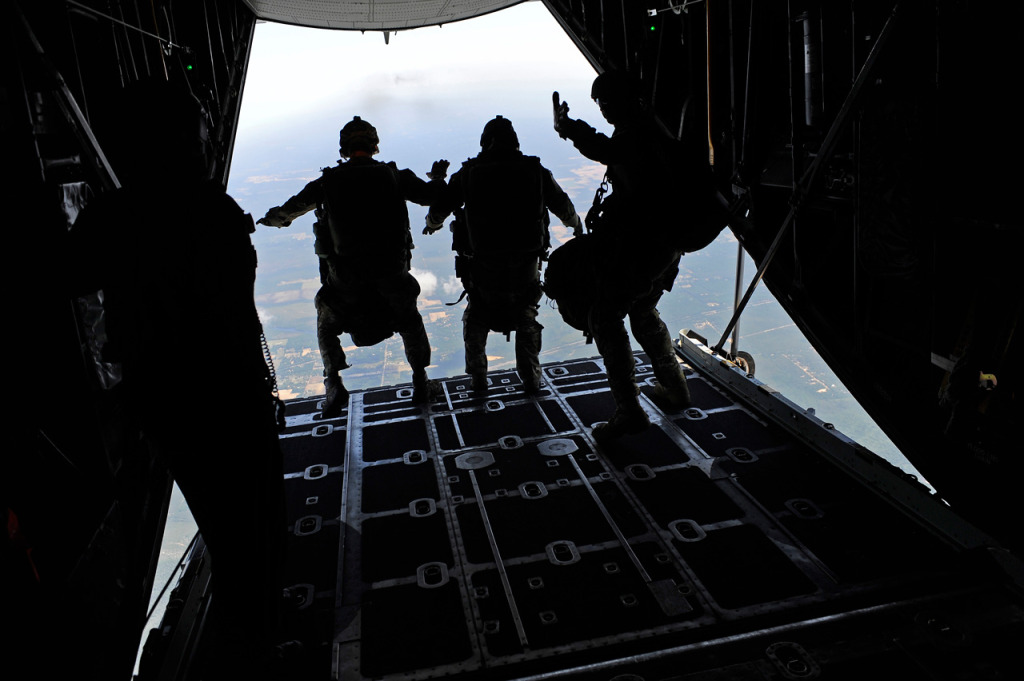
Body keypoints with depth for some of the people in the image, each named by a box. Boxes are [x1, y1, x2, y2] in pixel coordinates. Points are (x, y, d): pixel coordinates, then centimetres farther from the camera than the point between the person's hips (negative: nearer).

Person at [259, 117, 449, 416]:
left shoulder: (328, 181, 2)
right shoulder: (394, 175, 1)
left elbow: (291, 209, 15)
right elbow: (433, 195, 8)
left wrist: (271, 219, 37)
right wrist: (438, 177, 31)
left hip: (344, 276, -1)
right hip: (392, 269, 1)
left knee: (327, 324, 23)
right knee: (410, 321, 24)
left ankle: (334, 384, 13)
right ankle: (421, 383, 26)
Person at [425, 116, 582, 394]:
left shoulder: (468, 173, -2)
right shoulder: (535, 170, 1)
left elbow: (438, 207, 9)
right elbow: (563, 207, 14)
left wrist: (431, 224, 33)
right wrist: (576, 224, 36)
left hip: (483, 267, -1)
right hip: (526, 266, 1)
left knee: (475, 319, 24)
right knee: (527, 320, 23)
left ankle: (478, 379, 26)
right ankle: (531, 380, 21)